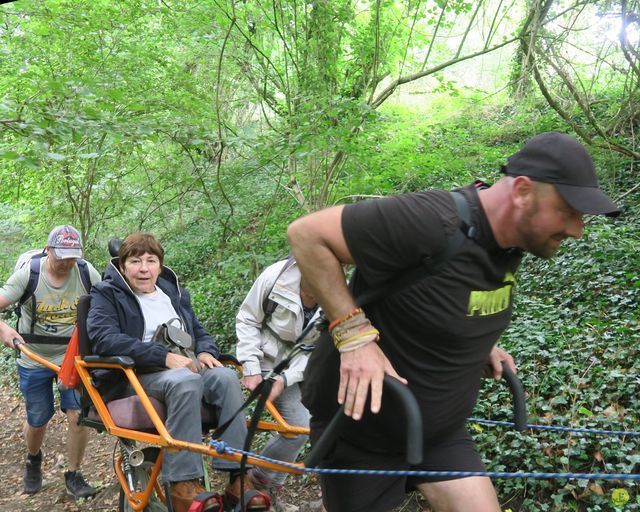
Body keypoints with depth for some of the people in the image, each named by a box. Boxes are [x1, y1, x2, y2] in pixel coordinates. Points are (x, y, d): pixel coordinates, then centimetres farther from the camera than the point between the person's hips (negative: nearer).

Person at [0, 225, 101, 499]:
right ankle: (33, 460, 48)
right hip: (34, 360, 0)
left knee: (78, 415, -9)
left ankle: (73, 476, 13)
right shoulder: (28, 273, -15)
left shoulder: (87, 273, -12)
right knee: (37, 420, 13)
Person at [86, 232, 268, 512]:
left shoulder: (174, 292, 20)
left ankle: (238, 475, -27)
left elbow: (199, 331, 24)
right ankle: (183, 483, -34)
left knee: (225, 377, -27)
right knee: (185, 381, -38)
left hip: (183, 368, 5)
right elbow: (104, 338, -17)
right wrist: (165, 357, -26)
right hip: (135, 375, -5)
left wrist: (205, 351, -3)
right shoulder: (107, 295, 1)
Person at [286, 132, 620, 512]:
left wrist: (480, 343, 2)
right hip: (361, 424, -6)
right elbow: (306, 234, -26)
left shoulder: (510, 241, -5)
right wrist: (355, 334, -31)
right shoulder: (430, 222, -31)